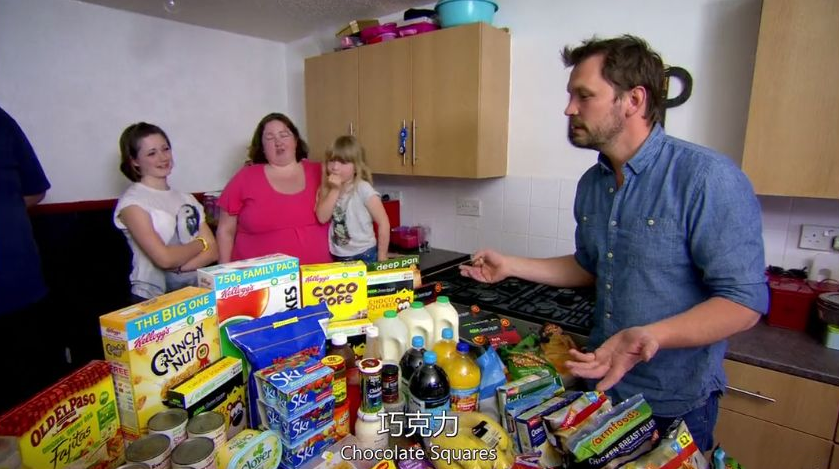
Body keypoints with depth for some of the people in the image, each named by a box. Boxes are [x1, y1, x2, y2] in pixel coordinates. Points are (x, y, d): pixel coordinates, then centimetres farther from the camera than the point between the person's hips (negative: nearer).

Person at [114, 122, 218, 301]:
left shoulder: (187, 199, 12)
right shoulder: (132, 202, -4)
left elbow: (212, 251, 3)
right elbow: (164, 258, -15)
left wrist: (179, 266, -12)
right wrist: (200, 244, 0)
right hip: (153, 298, -3)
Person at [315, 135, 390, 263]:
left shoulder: (363, 188, -15)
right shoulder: (327, 188, 3)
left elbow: (383, 222, -14)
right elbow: (322, 217, -10)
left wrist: (382, 258, -12)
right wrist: (334, 190, -18)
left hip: (364, 256, -5)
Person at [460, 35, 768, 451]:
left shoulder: (709, 178, -22)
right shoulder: (591, 183, 0)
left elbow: (745, 300, -21)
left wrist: (649, 336, -37)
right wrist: (510, 266, 4)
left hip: (674, 405, -6)